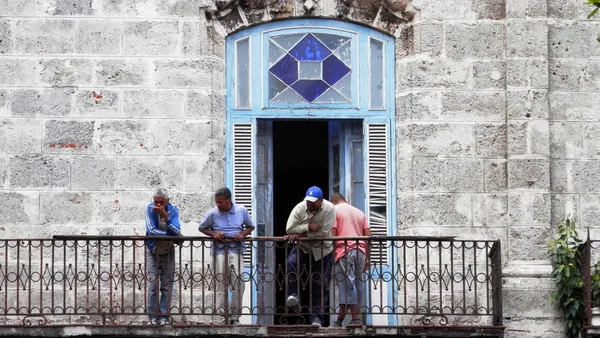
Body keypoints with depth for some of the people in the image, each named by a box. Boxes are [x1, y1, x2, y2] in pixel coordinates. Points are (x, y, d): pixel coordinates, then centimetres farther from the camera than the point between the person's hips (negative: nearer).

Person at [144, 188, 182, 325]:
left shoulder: (173, 210, -10)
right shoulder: (150, 208, -14)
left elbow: (177, 231, -23)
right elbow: (151, 230, -21)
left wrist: (165, 215, -31)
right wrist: (170, 234, -19)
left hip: (168, 251, 1)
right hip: (152, 251, -1)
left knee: (167, 284, 0)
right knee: (153, 283, -6)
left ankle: (164, 315, 4)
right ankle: (153, 315, -1)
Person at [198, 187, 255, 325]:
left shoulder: (242, 210, 3)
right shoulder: (212, 213, 0)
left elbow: (251, 226, 16)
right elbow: (202, 228, 12)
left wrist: (243, 234, -5)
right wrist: (213, 234, -7)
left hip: (236, 249, 0)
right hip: (219, 250, 0)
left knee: (238, 281, -8)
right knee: (220, 282, -3)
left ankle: (235, 314, -2)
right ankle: (223, 313, 0)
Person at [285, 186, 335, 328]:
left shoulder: (329, 209, -19)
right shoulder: (299, 208, -13)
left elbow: (323, 233, -24)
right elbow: (289, 229, -16)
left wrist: (300, 234, -23)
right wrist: (308, 227, -29)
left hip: (323, 250, -1)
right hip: (302, 247, 1)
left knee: (321, 285, 0)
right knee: (292, 262, -32)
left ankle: (316, 318, 8)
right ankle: (293, 296, -27)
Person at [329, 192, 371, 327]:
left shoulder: (334, 210, 5)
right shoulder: (360, 212, 22)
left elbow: (331, 234, -6)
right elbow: (368, 236, 15)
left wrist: (330, 256, -3)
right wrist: (366, 258, 17)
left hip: (344, 250, -6)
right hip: (360, 250, 6)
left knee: (347, 283, -6)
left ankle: (356, 318, -12)